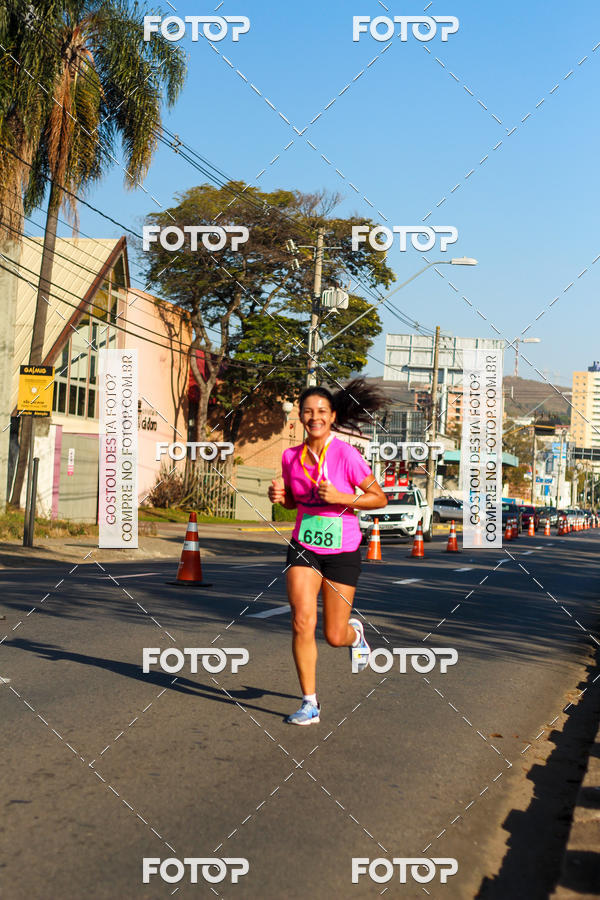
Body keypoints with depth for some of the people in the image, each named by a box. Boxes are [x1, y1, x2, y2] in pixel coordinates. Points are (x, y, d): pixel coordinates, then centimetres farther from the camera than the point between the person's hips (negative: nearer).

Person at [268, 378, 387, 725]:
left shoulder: (346, 454, -13)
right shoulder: (291, 456, 0)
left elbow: (379, 498, -8)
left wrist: (341, 498, -22)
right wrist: (279, 495, -6)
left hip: (342, 551, -3)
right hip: (304, 548, 3)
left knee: (335, 636, 2)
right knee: (302, 623, -14)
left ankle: (356, 633, 41)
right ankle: (310, 703, 2)